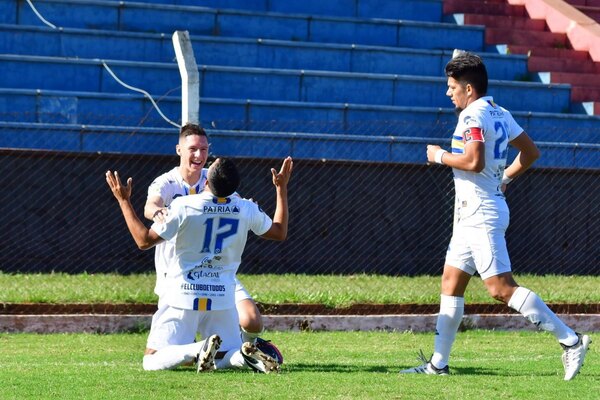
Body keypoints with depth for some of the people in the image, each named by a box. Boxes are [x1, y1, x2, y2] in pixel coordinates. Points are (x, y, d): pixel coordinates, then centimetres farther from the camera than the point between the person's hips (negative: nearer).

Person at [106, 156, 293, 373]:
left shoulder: (183, 206, -14)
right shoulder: (246, 210, -4)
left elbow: (144, 240, -6)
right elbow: (280, 232, 15)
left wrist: (123, 201, 2)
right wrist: (282, 189, 24)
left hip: (182, 296, -3)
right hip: (222, 297, 3)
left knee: (152, 361, -1)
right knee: (228, 356, 17)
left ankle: (198, 350, -28)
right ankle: (243, 355, -19)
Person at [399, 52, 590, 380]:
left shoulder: (472, 115, -14)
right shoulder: (500, 115, 14)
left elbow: (473, 161, -25)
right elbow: (531, 152, 21)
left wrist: (439, 156, -10)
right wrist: (505, 178, 25)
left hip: (481, 215, -10)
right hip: (473, 215, 10)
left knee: (501, 288, -12)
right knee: (451, 283, 10)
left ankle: (570, 340, -14)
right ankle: (438, 363, 11)